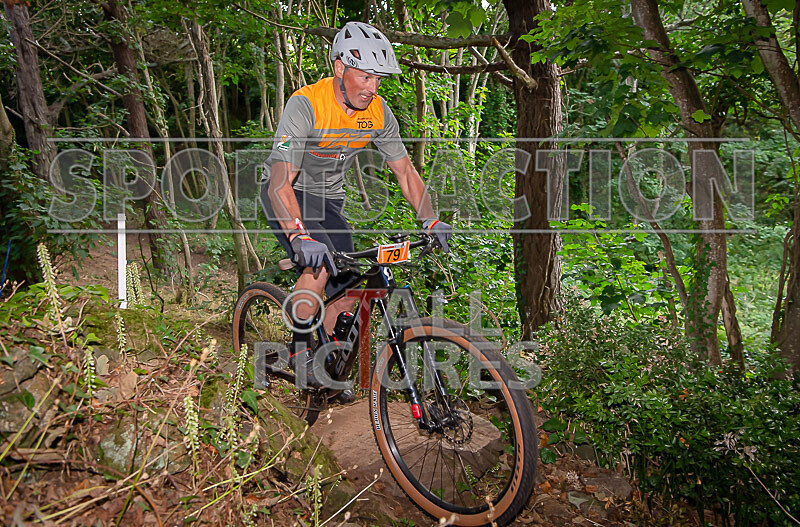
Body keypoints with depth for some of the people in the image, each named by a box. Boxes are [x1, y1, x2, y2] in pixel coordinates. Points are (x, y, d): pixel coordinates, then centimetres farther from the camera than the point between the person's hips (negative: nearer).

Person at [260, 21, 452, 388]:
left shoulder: (378, 112, -12)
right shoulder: (306, 105, -29)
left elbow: (405, 170, -4)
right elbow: (280, 182, -37)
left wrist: (431, 221, -16)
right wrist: (299, 236, -52)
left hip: (329, 199, 5)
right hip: (286, 195, -5)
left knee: (345, 296, -1)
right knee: (319, 266, -29)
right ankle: (299, 349, -6)